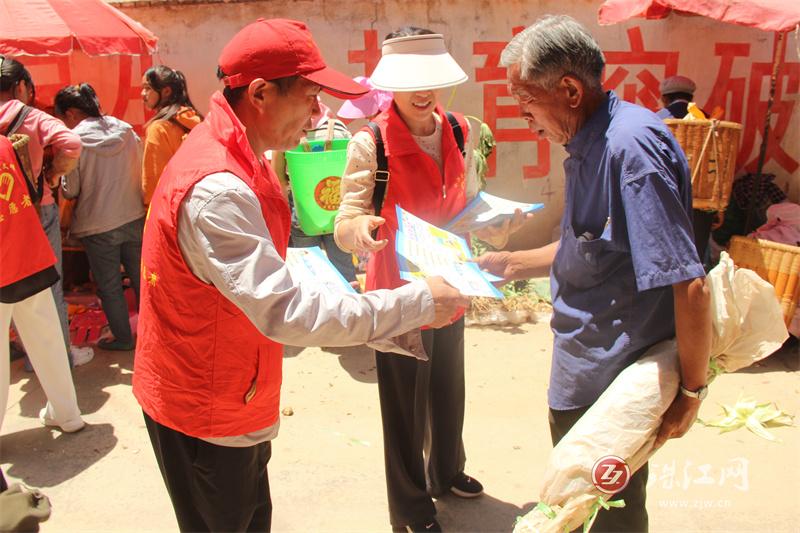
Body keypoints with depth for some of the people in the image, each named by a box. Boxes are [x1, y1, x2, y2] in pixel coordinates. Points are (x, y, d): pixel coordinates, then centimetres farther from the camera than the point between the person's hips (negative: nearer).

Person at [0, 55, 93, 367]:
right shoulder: (33, 118, -12)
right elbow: (71, 144, -26)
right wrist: (53, 175, -11)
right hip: (38, 212, -3)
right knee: (50, 287, 10)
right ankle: (62, 353, 20)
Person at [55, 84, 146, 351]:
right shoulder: (126, 130, -1)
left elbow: (70, 190, -9)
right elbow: (143, 173, 5)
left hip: (97, 225, -4)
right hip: (134, 218, 4)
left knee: (109, 286, 12)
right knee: (140, 278, 16)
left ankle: (123, 337, 23)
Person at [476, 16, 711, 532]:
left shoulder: (631, 146, -26)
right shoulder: (587, 146, 6)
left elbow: (689, 284, -27)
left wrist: (693, 390, -18)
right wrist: (508, 264, 16)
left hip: (615, 388, -9)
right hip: (580, 376, 9)